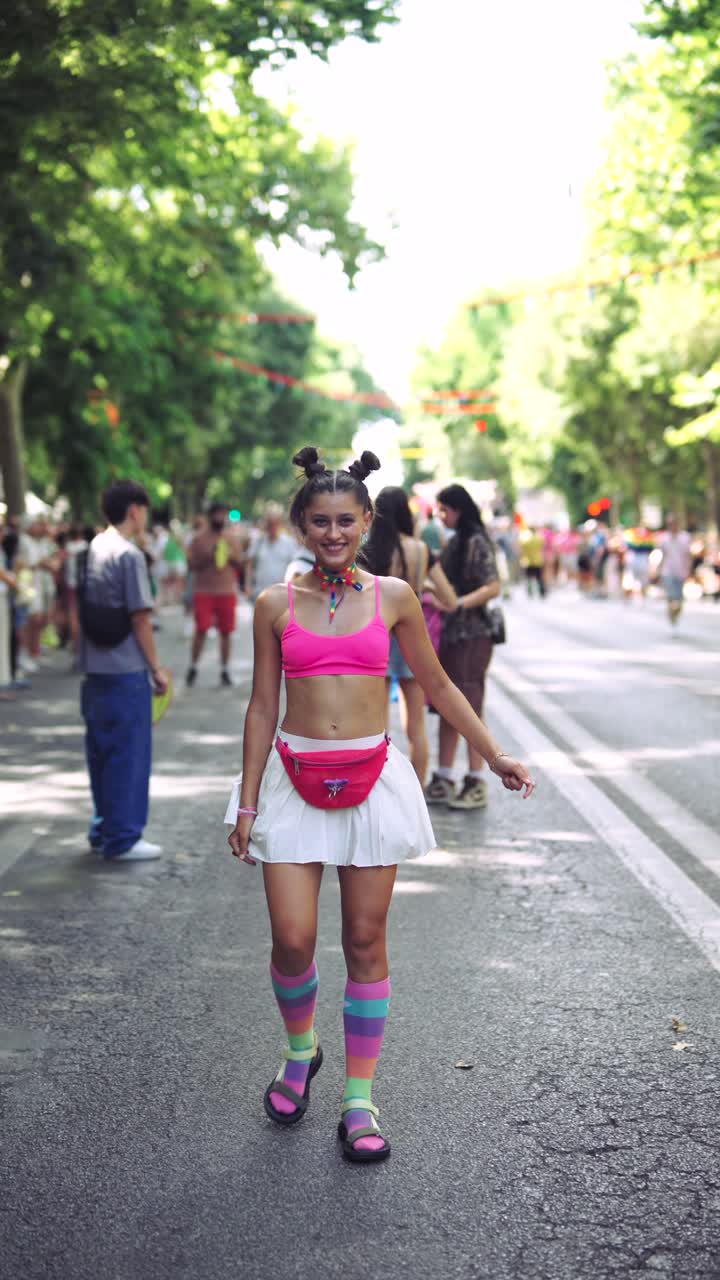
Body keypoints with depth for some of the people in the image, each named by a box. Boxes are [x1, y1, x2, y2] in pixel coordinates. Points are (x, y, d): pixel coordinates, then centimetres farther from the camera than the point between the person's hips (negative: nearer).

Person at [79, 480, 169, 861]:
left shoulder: (93, 550, 10)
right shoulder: (129, 555, -14)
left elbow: (83, 609, 14)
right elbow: (140, 618, -15)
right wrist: (156, 668, -8)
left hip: (95, 670, 8)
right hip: (125, 672, -8)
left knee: (102, 752, 15)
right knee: (129, 754, -1)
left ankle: (103, 829, 24)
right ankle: (122, 839, 4)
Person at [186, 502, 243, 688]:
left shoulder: (231, 538, 9)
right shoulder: (199, 538, 1)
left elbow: (240, 563, 11)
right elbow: (192, 563, -1)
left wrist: (231, 557, -10)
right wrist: (208, 557, -16)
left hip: (227, 591, 3)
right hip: (204, 591, -2)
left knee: (226, 631, 3)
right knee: (201, 629, -8)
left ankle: (224, 670, 12)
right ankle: (193, 667, 6)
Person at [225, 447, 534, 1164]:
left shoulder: (392, 597, 2)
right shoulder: (276, 605, 2)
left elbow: (437, 686, 12)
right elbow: (262, 708, 6)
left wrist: (494, 756, 12)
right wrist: (247, 804, 4)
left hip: (371, 778, 0)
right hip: (294, 778, 0)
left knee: (365, 943, 4)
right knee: (292, 939, -4)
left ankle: (359, 1099, 15)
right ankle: (300, 1049, 27)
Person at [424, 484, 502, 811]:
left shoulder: (477, 542, -10)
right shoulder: (455, 542, 16)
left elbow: (492, 587, -17)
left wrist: (457, 604, -25)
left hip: (472, 636, -8)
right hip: (451, 634, 8)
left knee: (469, 710, -5)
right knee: (447, 709, 9)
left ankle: (476, 784, 0)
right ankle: (443, 780, 15)